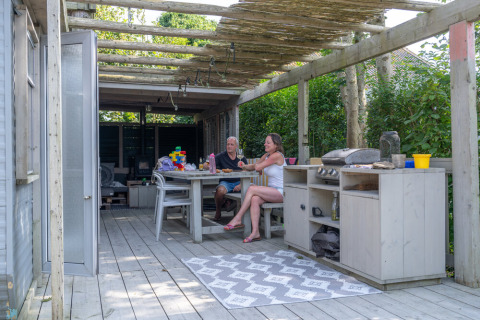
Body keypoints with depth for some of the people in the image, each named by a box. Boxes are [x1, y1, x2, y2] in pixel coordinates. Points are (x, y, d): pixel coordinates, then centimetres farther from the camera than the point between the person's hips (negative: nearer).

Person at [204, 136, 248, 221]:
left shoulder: (242, 158, 8)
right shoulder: (221, 156, 3)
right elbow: (205, 166, -4)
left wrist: (240, 185, -15)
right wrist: (208, 166, -30)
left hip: (238, 182, 2)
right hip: (225, 182, -2)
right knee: (220, 190, -36)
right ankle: (218, 212, -4)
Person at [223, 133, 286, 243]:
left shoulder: (277, 155, -15)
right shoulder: (267, 155, 14)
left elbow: (258, 167, -18)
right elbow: (253, 166, 15)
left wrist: (257, 165, 6)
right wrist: (244, 166, -6)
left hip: (281, 193, -8)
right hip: (272, 192, 8)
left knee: (252, 189, -21)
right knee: (254, 199, -22)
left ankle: (238, 219, -14)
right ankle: (255, 233, -26)